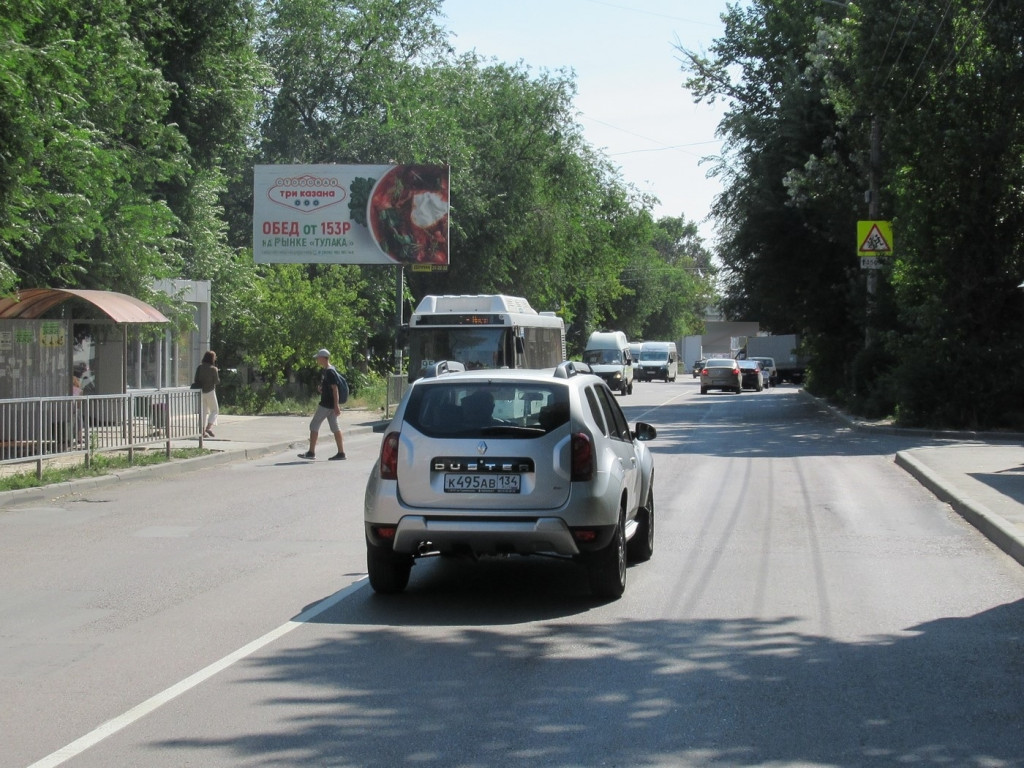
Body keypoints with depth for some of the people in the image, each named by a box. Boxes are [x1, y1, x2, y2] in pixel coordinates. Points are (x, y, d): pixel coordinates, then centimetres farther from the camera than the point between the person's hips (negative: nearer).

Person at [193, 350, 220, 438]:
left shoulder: (200, 367, 0)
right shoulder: (213, 369, -11)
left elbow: (196, 379, 1)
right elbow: (217, 381, -7)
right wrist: (217, 373, 7)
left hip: (201, 391, 4)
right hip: (210, 391, -4)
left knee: (203, 411, 11)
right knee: (214, 410, 8)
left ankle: (203, 431, 9)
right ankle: (209, 427, -10)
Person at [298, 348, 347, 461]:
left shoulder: (329, 372, -16)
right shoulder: (325, 371, 15)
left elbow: (335, 388, -20)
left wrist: (336, 405, -24)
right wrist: (321, 389, 6)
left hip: (326, 404, -10)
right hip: (331, 404, 10)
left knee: (314, 425, -3)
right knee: (335, 427, 8)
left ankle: (311, 452, 0)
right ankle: (341, 453, 6)